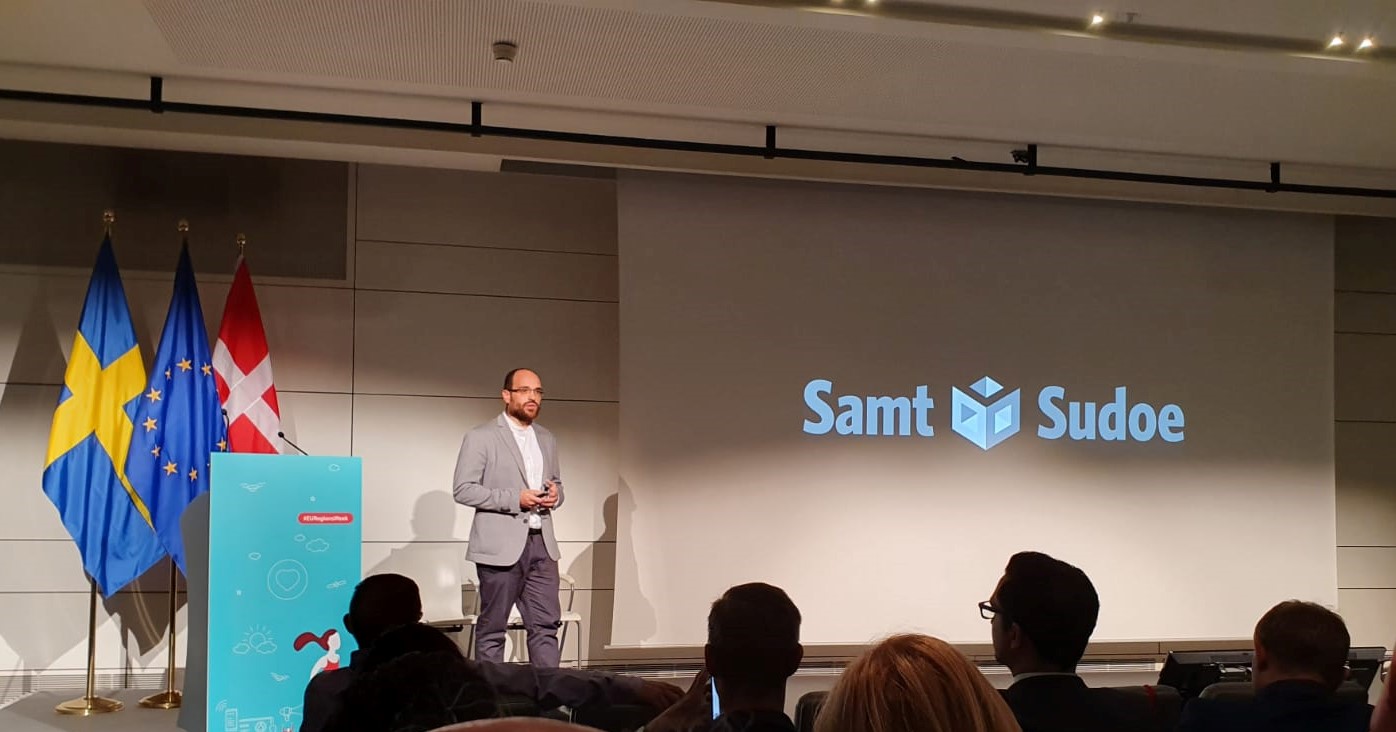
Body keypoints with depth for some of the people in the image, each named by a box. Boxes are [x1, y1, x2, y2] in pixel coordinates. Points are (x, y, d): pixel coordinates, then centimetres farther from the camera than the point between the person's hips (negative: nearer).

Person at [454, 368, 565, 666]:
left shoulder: (547, 439, 15)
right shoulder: (480, 437, -4)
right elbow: (464, 490, -9)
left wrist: (554, 495, -1)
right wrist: (515, 499, -17)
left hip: (541, 543, 6)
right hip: (500, 546, -5)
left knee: (546, 625, 3)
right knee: (492, 628, 2)